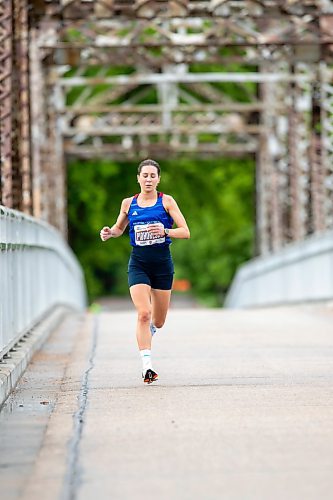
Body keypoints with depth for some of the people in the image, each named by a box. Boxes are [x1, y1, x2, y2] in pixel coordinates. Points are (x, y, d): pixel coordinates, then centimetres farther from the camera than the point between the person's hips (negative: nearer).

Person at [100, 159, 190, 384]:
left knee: (158, 321, 9)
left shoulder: (167, 201, -1)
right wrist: (109, 233, 0)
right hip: (138, 263, 0)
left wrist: (165, 231, -24)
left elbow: (185, 232, -6)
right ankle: (147, 366, -18)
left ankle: (149, 330, 48)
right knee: (143, 313, -19)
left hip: (162, 263, 0)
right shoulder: (128, 203, 6)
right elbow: (119, 228, 22)